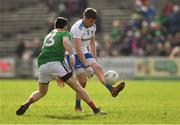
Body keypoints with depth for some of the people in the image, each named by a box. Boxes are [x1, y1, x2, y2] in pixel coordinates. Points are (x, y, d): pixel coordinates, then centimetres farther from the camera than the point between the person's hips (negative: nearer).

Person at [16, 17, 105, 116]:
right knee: (77, 87, 0)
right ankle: (96, 110, -3)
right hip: (56, 63, -5)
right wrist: (72, 55, -18)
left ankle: (26, 104, -3)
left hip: (42, 65, 5)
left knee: (41, 92, 24)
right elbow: (65, 42, -12)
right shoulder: (65, 33, 14)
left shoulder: (48, 35, 33)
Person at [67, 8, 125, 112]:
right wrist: (87, 65, -34)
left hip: (85, 52, 7)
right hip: (73, 54, -7)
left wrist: (94, 59, 12)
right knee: (83, 80, -13)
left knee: (98, 68, -16)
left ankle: (112, 90, -29)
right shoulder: (77, 28, -25)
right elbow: (78, 50, -30)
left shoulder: (93, 26, 0)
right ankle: (78, 106, -2)